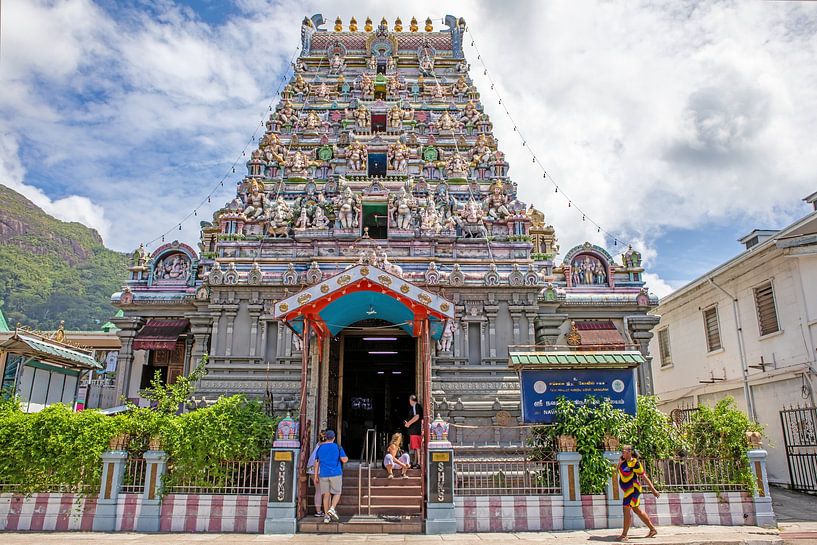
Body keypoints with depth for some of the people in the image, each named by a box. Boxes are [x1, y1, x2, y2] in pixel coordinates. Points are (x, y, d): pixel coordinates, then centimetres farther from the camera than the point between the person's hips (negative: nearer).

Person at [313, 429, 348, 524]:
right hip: (335, 473, -3)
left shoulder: (320, 448, 7)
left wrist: (316, 476, 11)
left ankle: (326, 516, 8)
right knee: (337, 493, 9)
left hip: (323, 474, 3)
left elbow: (316, 463, 7)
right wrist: (347, 458, 18)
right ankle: (332, 508, -14)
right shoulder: (338, 447, -1)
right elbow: (344, 460, -5)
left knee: (326, 495, 8)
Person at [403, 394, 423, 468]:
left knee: (417, 447, -10)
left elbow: (417, 417, -20)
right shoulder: (413, 407, 19)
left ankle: (419, 463, -10)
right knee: (415, 447, 13)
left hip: (416, 430, -10)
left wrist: (408, 423, -12)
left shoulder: (417, 406, -10)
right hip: (413, 431, 10)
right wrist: (407, 422, 11)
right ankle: (415, 462, 18)